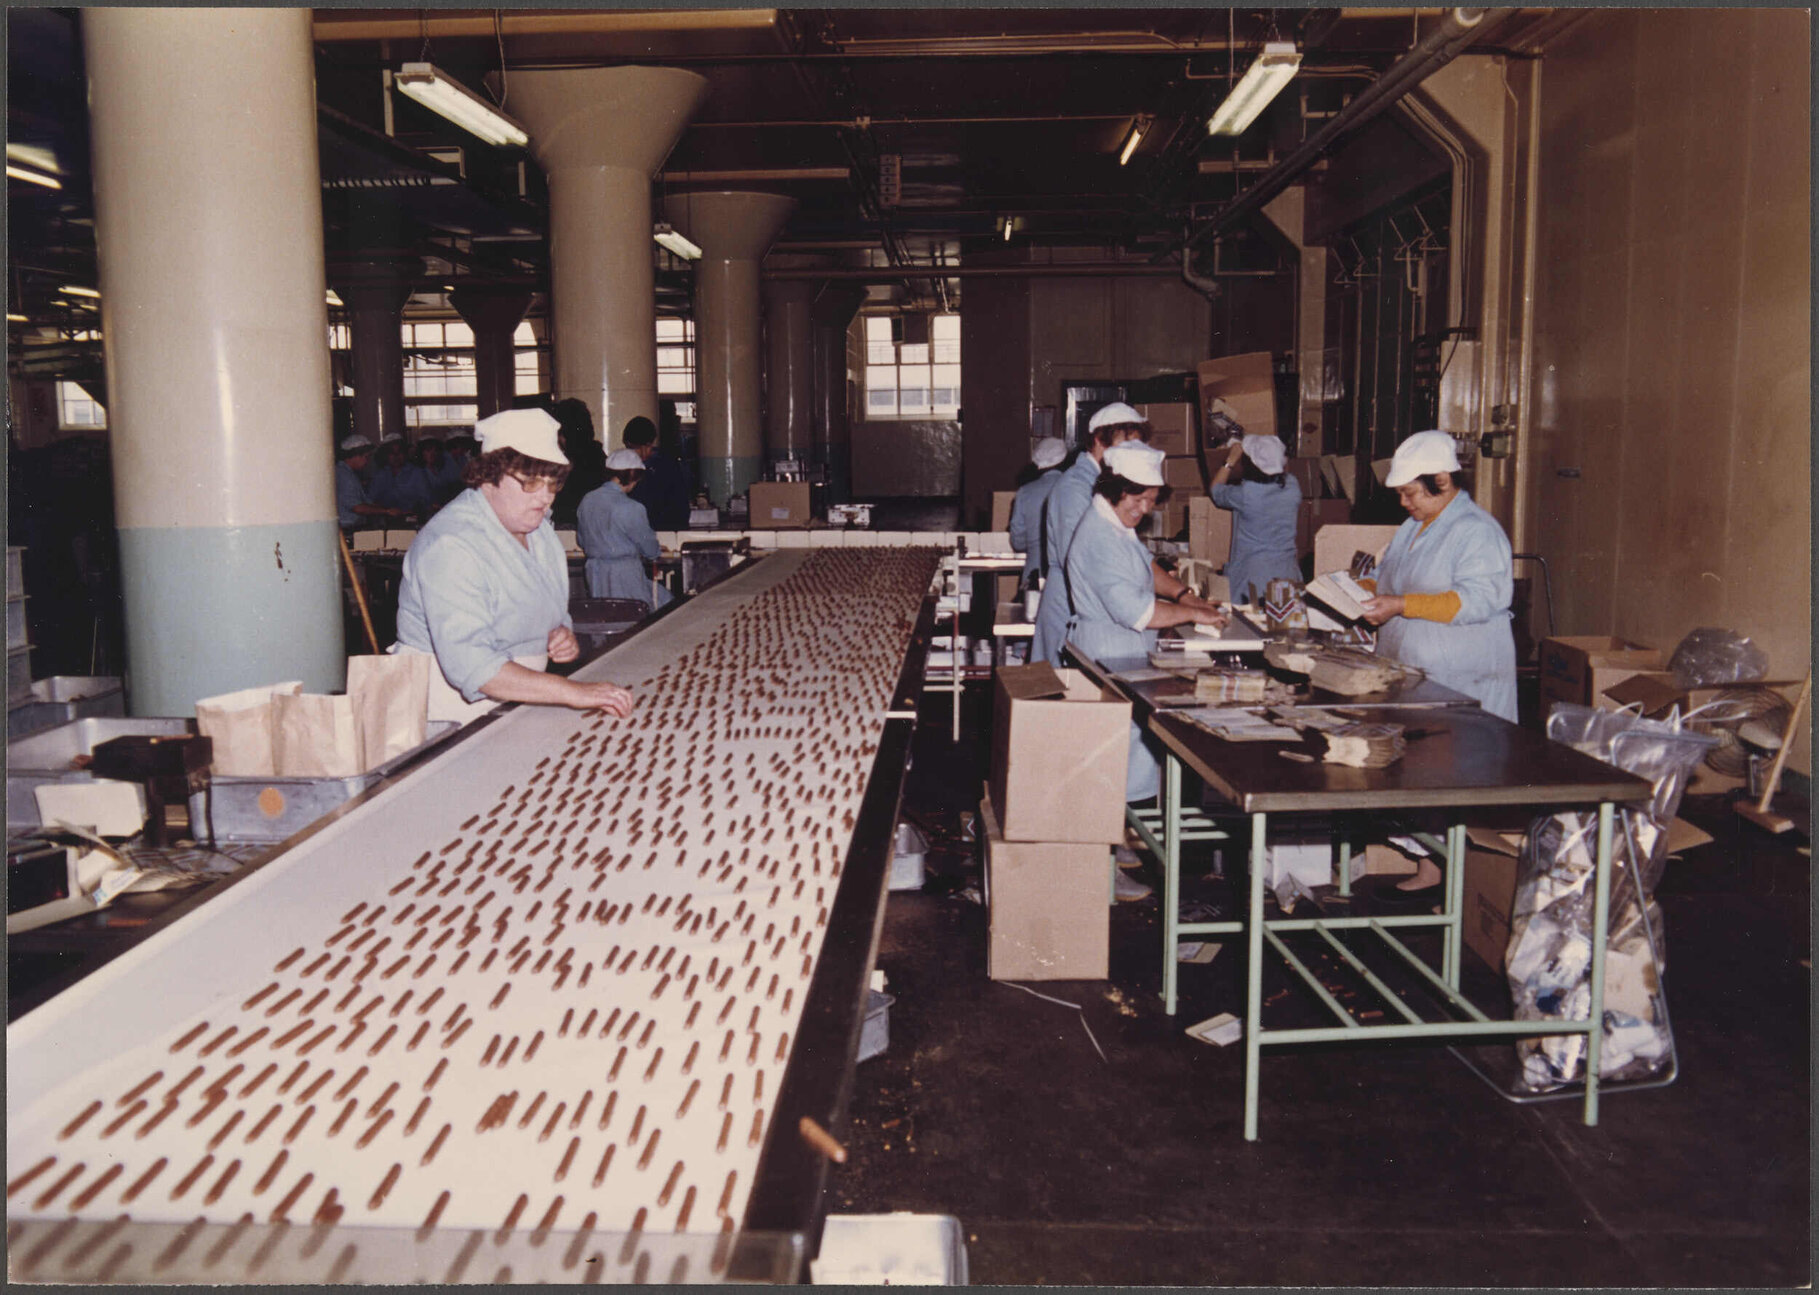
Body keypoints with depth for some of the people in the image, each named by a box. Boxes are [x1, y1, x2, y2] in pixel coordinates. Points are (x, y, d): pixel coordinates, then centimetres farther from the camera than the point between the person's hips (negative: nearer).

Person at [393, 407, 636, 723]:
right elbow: (469, 664, -29)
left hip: (514, 703, 7)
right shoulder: (451, 546, -19)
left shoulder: (537, 527, 10)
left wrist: (565, 637, 1)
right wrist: (572, 691, -34)